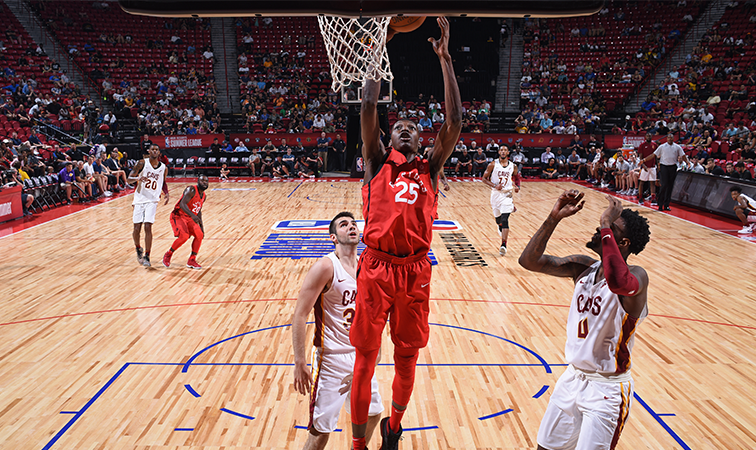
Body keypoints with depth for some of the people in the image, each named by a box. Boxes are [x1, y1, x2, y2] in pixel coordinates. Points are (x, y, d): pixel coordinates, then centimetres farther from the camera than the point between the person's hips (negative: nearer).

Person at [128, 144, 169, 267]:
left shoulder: (163, 167, 4)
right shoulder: (142, 163, -4)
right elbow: (129, 178, -6)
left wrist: (167, 193, 2)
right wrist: (138, 178, -28)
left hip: (152, 200, 0)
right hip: (139, 199, 0)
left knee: (148, 227, -12)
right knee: (137, 229, 2)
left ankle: (146, 257, -5)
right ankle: (138, 248, 32)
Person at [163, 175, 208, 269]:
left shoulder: (204, 196, 9)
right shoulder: (191, 190, -17)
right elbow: (182, 204, -29)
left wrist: (201, 226, 17)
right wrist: (192, 215, -44)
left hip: (189, 218, 8)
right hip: (178, 216, -7)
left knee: (199, 235, -10)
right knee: (184, 236, -25)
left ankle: (192, 260, 1)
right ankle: (168, 255, 0)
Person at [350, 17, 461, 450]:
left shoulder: (429, 169, 11)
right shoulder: (378, 162, 8)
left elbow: (455, 121, 1)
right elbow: (368, 108, -2)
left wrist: (445, 58, 0)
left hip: (415, 270, 2)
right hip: (376, 267, -2)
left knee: (407, 356, 14)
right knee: (366, 356, 7)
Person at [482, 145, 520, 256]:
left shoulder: (513, 166, 2)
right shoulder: (493, 164, -3)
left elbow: (517, 178, 19)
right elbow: (484, 178, -2)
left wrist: (517, 186, -2)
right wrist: (494, 186, -17)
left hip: (507, 194, -1)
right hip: (496, 194, 1)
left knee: (504, 219, -14)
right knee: (497, 218, 17)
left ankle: (503, 245, -19)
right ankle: (501, 229, 55)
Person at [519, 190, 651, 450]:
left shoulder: (636, 276, -21)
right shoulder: (583, 267, -3)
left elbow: (618, 281, -47)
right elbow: (528, 260, -8)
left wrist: (606, 225, -39)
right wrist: (554, 218, -16)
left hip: (607, 389, -6)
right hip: (573, 376, 6)